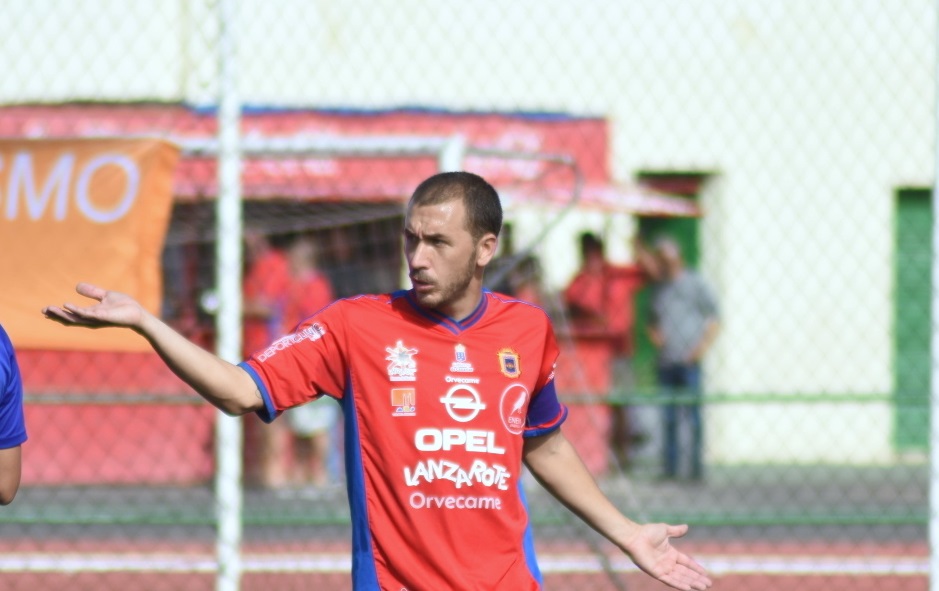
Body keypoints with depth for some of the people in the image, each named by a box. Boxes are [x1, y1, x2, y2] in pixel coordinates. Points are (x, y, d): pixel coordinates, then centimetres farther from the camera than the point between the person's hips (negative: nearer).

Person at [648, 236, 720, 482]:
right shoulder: (659, 288, 18)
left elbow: (713, 318, 1)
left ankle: (696, 467, -9)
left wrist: (702, 346, -11)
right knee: (668, 416, 4)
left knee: (692, 414, -9)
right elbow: (653, 320, 27)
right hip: (665, 359, 5)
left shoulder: (694, 283, 3)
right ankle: (669, 468, 6)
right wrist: (653, 333, 3)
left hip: (689, 360, -5)